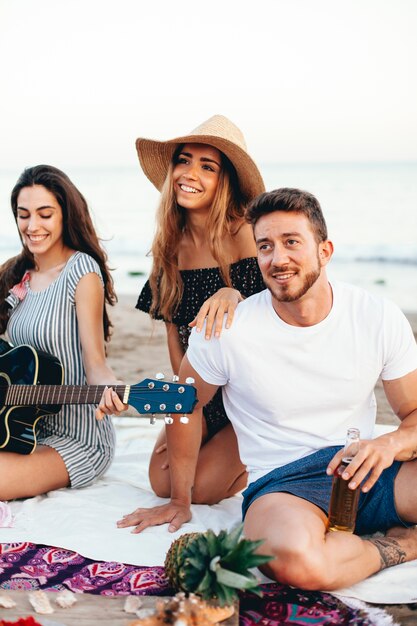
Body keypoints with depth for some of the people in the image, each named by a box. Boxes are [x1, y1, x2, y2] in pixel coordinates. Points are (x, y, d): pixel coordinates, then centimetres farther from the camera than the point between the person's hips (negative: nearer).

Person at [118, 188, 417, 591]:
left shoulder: (379, 317, -3)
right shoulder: (226, 330, -9)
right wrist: (180, 500, 16)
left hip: (367, 469, 2)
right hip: (281, 482, -1)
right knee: (292, 558, -39)